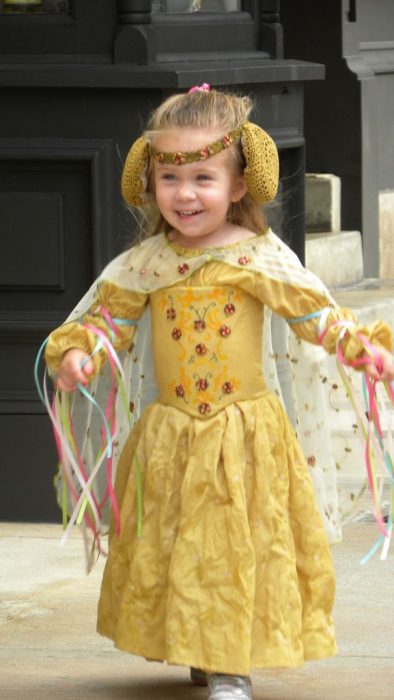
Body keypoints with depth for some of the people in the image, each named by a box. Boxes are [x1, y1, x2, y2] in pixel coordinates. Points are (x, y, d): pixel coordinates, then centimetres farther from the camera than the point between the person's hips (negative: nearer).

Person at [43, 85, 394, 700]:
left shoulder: (260, 255, -6)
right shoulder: (145, 263, 0)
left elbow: (314, 311, -3)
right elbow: (109, 315, 8)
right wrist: (77, 352, -9)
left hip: (245, 432, -2)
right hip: (170, 436, 2)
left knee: (239, 546, -1)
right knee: (174, 547, 7)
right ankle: (194, 650, 22)